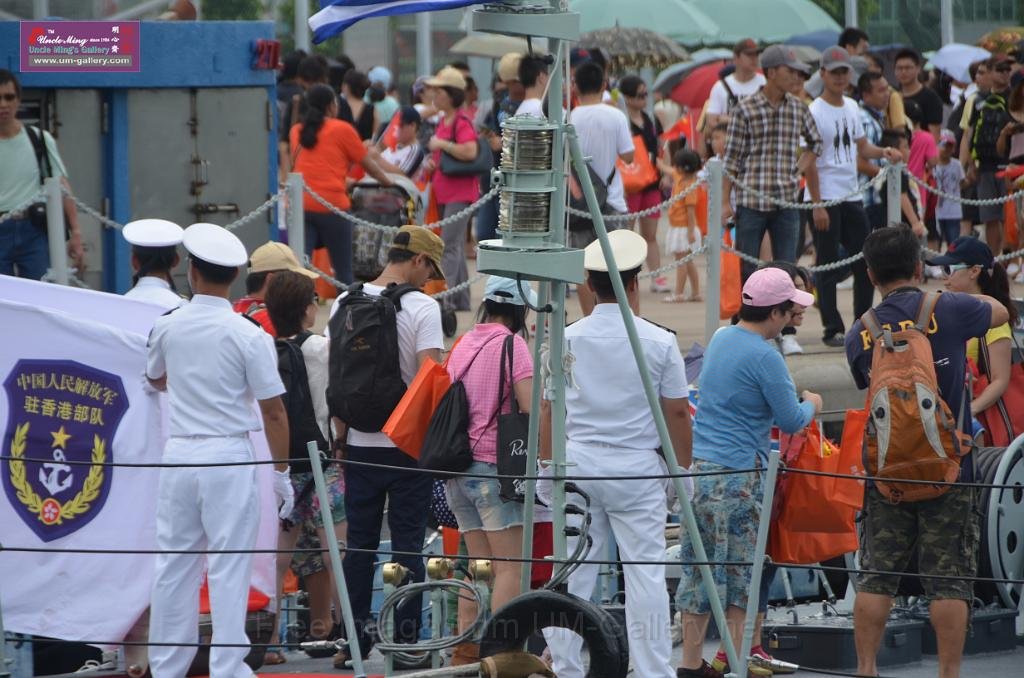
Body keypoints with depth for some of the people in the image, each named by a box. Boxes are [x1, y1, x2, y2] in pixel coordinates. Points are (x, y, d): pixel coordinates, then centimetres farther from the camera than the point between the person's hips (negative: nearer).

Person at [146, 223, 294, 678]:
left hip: (178, 453, 4)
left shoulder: (167, 327, 3)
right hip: (229, 454, -4)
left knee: (174, 564, 11)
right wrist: (282, 473, 1)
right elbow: (273, 411, -7)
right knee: (228, 567, -1)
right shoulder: (248, 336, -9)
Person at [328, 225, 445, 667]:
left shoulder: (345, 305, 4)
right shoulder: (422, 307, -11)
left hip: (360, 444, 4)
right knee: (408, 544, 1)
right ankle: (406, 639, 1)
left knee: (360, 544, 9)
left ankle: (354, 640, 9)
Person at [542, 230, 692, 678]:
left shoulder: (566, 340, 0)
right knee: (645, 574, -1)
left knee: (571, 573, 6)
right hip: (637, 466, -2)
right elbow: (677, 413, -1)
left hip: (577, 461, 2)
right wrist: (682, 469, 9)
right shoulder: (659, 343, -5)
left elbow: (549, 412, 5)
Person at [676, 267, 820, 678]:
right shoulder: (764, 358, -14)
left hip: (699, 467, 8)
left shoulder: (720, 339, 11)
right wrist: (811, 405, 15)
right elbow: (791, 421, -8)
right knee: (740, 568, 1)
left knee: (699, 567, 9)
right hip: (738, 475, -8)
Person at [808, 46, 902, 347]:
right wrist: (817, 205, -19)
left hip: (853, 196, 7)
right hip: (826, 199, -7)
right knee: (828, 266, -3)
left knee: (865, 263, 9)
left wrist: (883, 152, -1)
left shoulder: (852, 107, 12)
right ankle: (832, 329, 1)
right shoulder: (815, 112, -11)